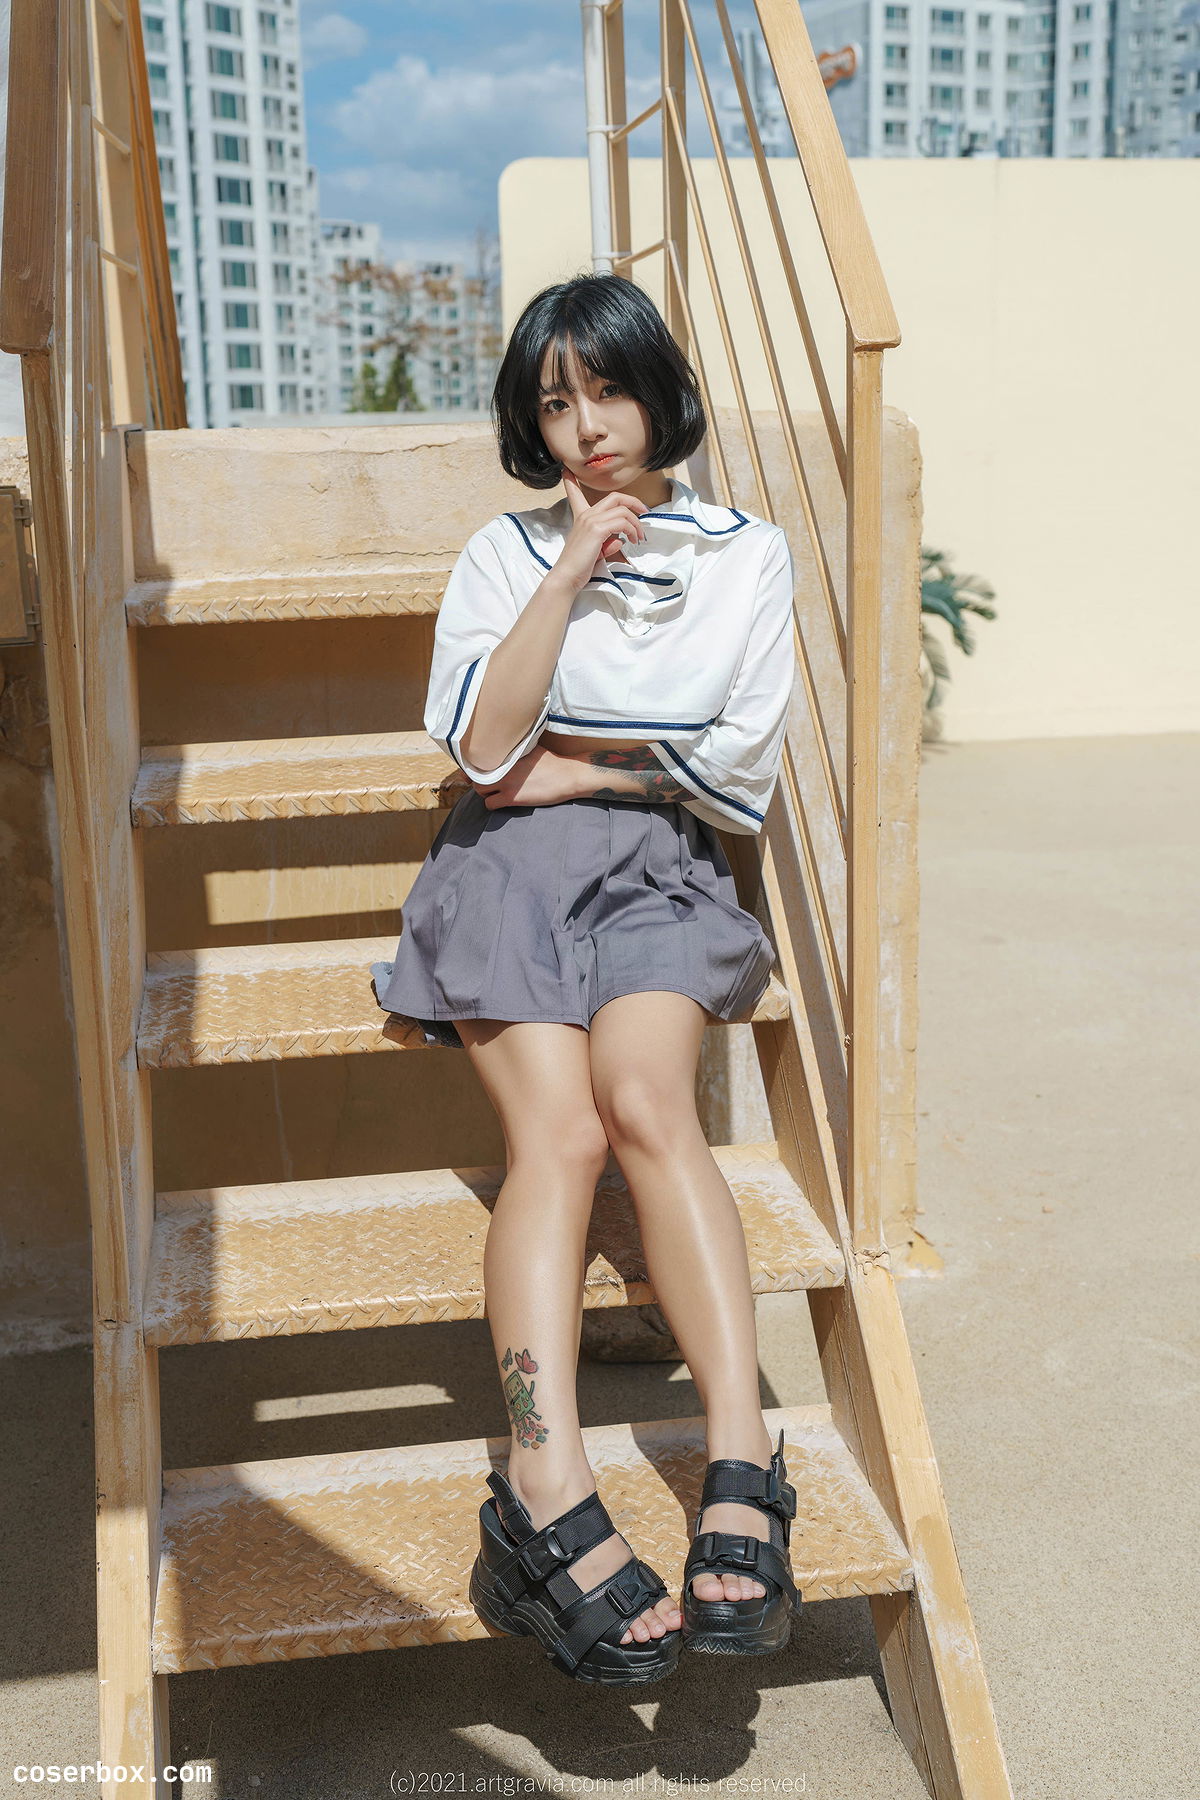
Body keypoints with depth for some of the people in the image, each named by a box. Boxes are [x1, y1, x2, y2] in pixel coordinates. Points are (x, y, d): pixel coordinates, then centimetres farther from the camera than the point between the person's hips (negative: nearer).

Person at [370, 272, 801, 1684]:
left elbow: (741, 771, 6)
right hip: (510, 868, 0)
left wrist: (577, 768, 2)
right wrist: (570, 577, -8)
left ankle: (741, 1459, -38)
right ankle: (548, 1493, -39)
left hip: (658, 866, 0)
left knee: (646, 1102, -30)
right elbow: (486, 750, -4)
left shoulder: (749, 555, 12)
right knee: (558, 1131, -27)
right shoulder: (505, 554, 12)